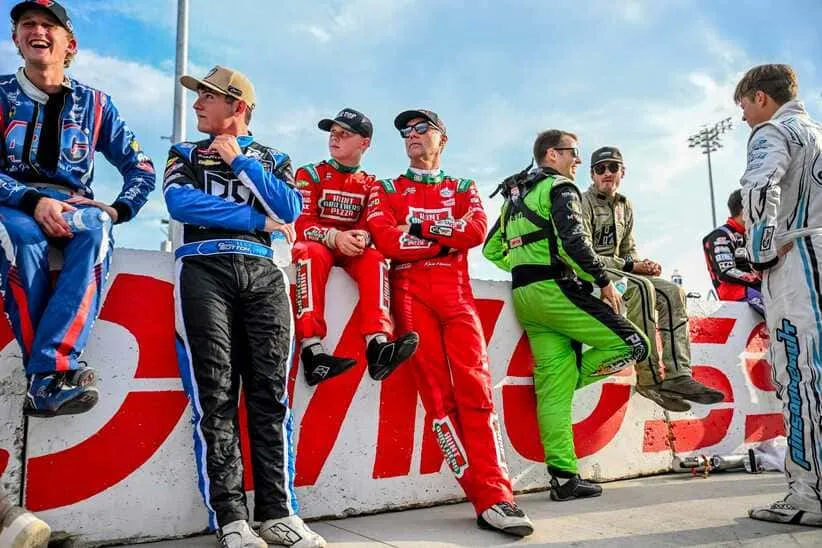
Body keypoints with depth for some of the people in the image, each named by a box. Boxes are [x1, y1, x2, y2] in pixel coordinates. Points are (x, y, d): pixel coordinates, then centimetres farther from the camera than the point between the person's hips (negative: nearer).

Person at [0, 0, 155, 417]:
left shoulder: (93, 103, 13)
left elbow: (141, 168, 11)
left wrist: (118, 210, -6)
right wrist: (34, 201, -20)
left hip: (72, 206, 1)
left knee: (95, 229, -36)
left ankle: (45, 379, -43)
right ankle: (59, 373, -36)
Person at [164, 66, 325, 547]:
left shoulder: (274, 159, 22)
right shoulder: (186, 154, 21)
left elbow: (291, 211, 3)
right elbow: (180, 203, 0)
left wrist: (239, 161, 3)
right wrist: (258, 220, -2)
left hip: (263, 274, 1)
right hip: (205, 271, 0)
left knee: (271, 394, -5)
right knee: (215, 396, -8)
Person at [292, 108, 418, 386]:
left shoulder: (371, 185, 14)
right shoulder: (310, 174, 7)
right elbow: (301, 222, -5)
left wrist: (363, 237, -23)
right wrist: (335, 237, -24)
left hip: (352, 251, 2)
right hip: (316, 246, -2)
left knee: (375, 258, -30)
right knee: (312, 253, -37)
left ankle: (377, 345, -47)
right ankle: (312, 350, -47)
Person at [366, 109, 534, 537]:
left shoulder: (463, 189, 22)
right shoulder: (386, 190, 18)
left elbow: (476, 231, -1)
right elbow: (385, 240, -3)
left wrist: (420, 227, -4)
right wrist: (447, 237, -1)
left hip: (456, 293, 1)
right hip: (411, 294, -1)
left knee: (476, 389, -11)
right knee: (437, 396, -8)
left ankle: (495, 496, -10)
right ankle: (486, 499, -4)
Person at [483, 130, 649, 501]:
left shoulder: (515, 196, 26)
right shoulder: (559, 187, 0)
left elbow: (492, 250, 24)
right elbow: (573, 240, -17)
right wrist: (604, 281, -9)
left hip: (524, 296, 9)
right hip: (554, 288, -9)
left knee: (553, 387, 3)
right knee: (632, 345, -4)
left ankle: (564, 477, 2)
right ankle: (565, 379, -3)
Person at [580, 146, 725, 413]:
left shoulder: (625, 206, 18)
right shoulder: (584, 202, -7)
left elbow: (629, 248, 22)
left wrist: (643, 264, -3)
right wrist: (629, 266, -16)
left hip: (617, 270, 8)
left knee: (673, 292, -10)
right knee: (642, 288, -33)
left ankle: (677, 376, -19)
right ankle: (650, 378, -32)